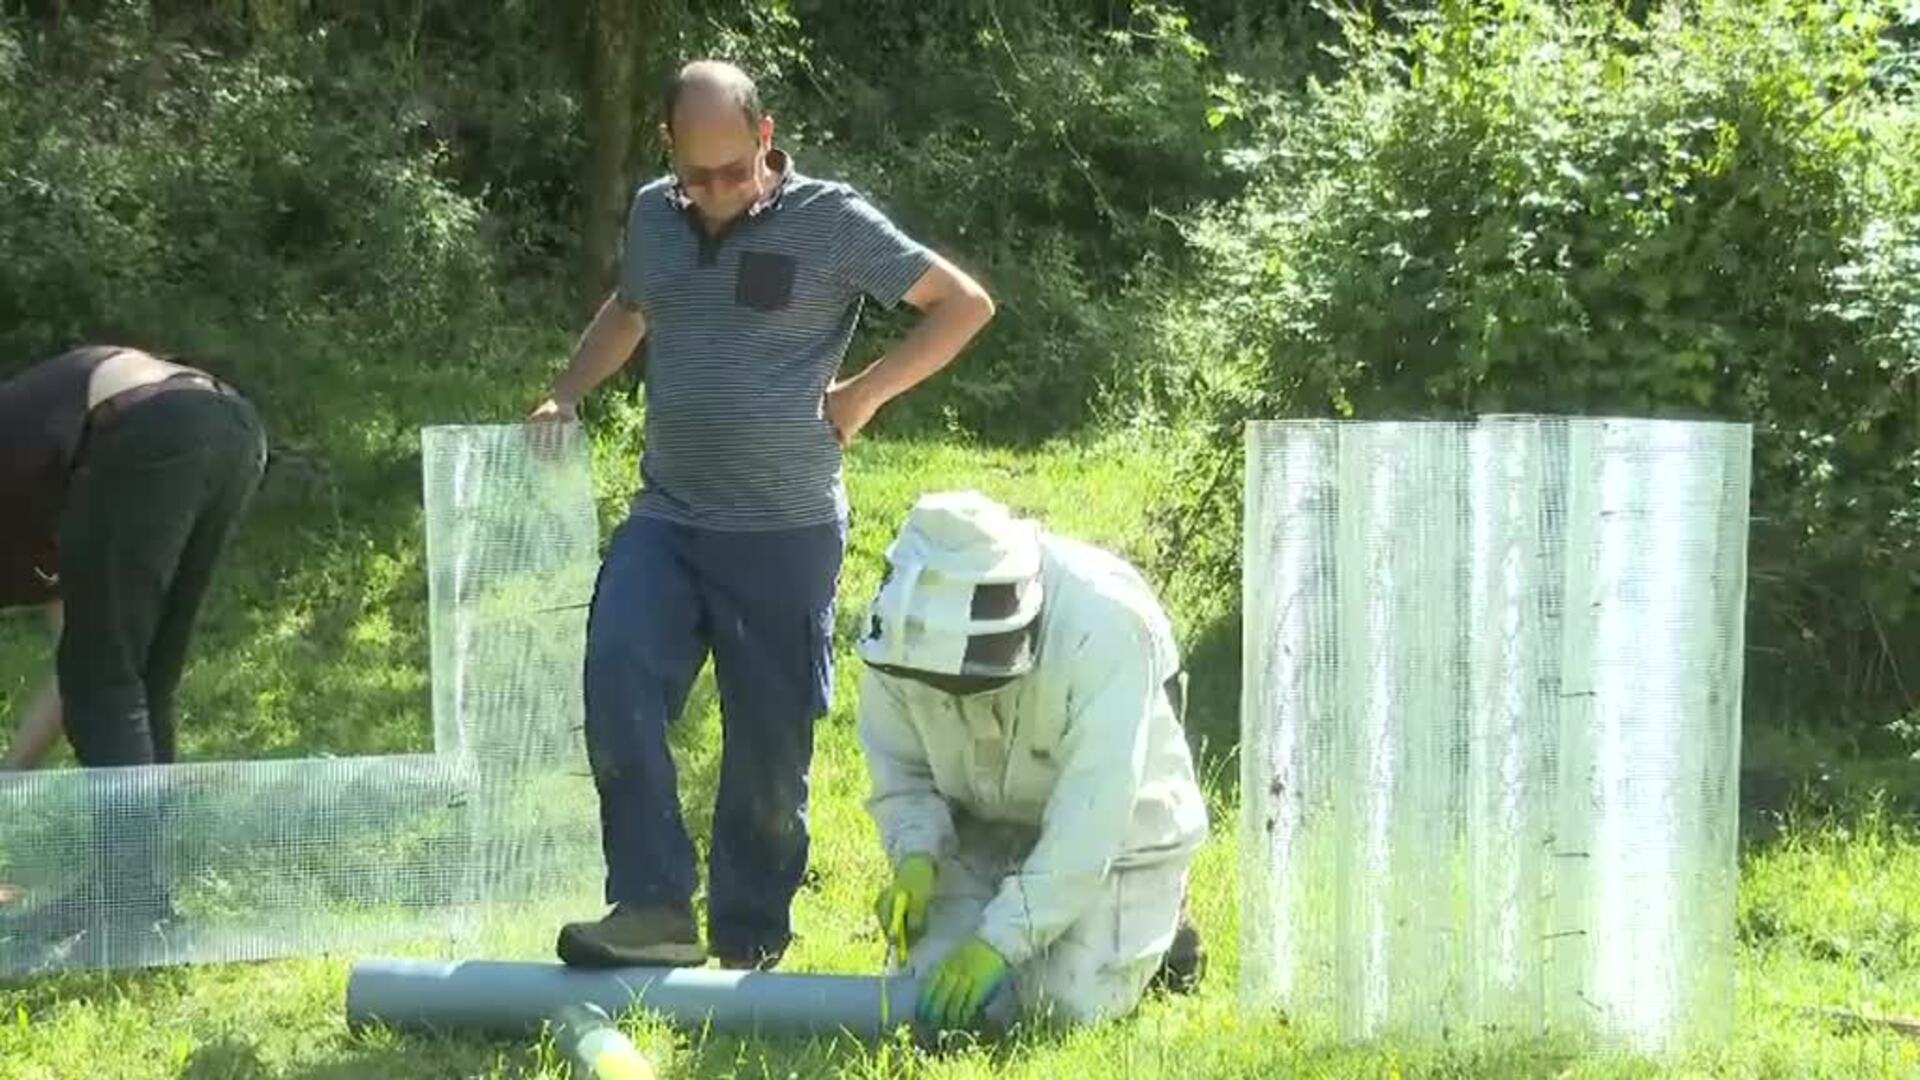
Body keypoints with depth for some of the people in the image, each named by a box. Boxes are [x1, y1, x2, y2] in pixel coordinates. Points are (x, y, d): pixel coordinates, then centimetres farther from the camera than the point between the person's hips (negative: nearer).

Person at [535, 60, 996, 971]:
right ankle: (653, 906, -13)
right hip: (665, 518, 4)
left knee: (769, 747, 3)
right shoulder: (653, 215, 8)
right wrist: (566, 394, 14)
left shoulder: (831, 220, -7)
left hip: (785, 531, -4)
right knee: (617, 690, -17)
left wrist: (864, 393, -7)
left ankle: (748, 944, 16)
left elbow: (965, 304, -2)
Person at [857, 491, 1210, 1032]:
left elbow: (1089, 824, -33)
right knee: (933, 983, -9)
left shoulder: (1104, 627, -34)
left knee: (1070, 1002, -18)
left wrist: (1000, 940, -34)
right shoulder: (907, 623, -19)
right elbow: (899, 766, -5)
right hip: (986, 828, 5)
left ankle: (1158, 928, 14)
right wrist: (915, 857, -25)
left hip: (1118, 826, -4)